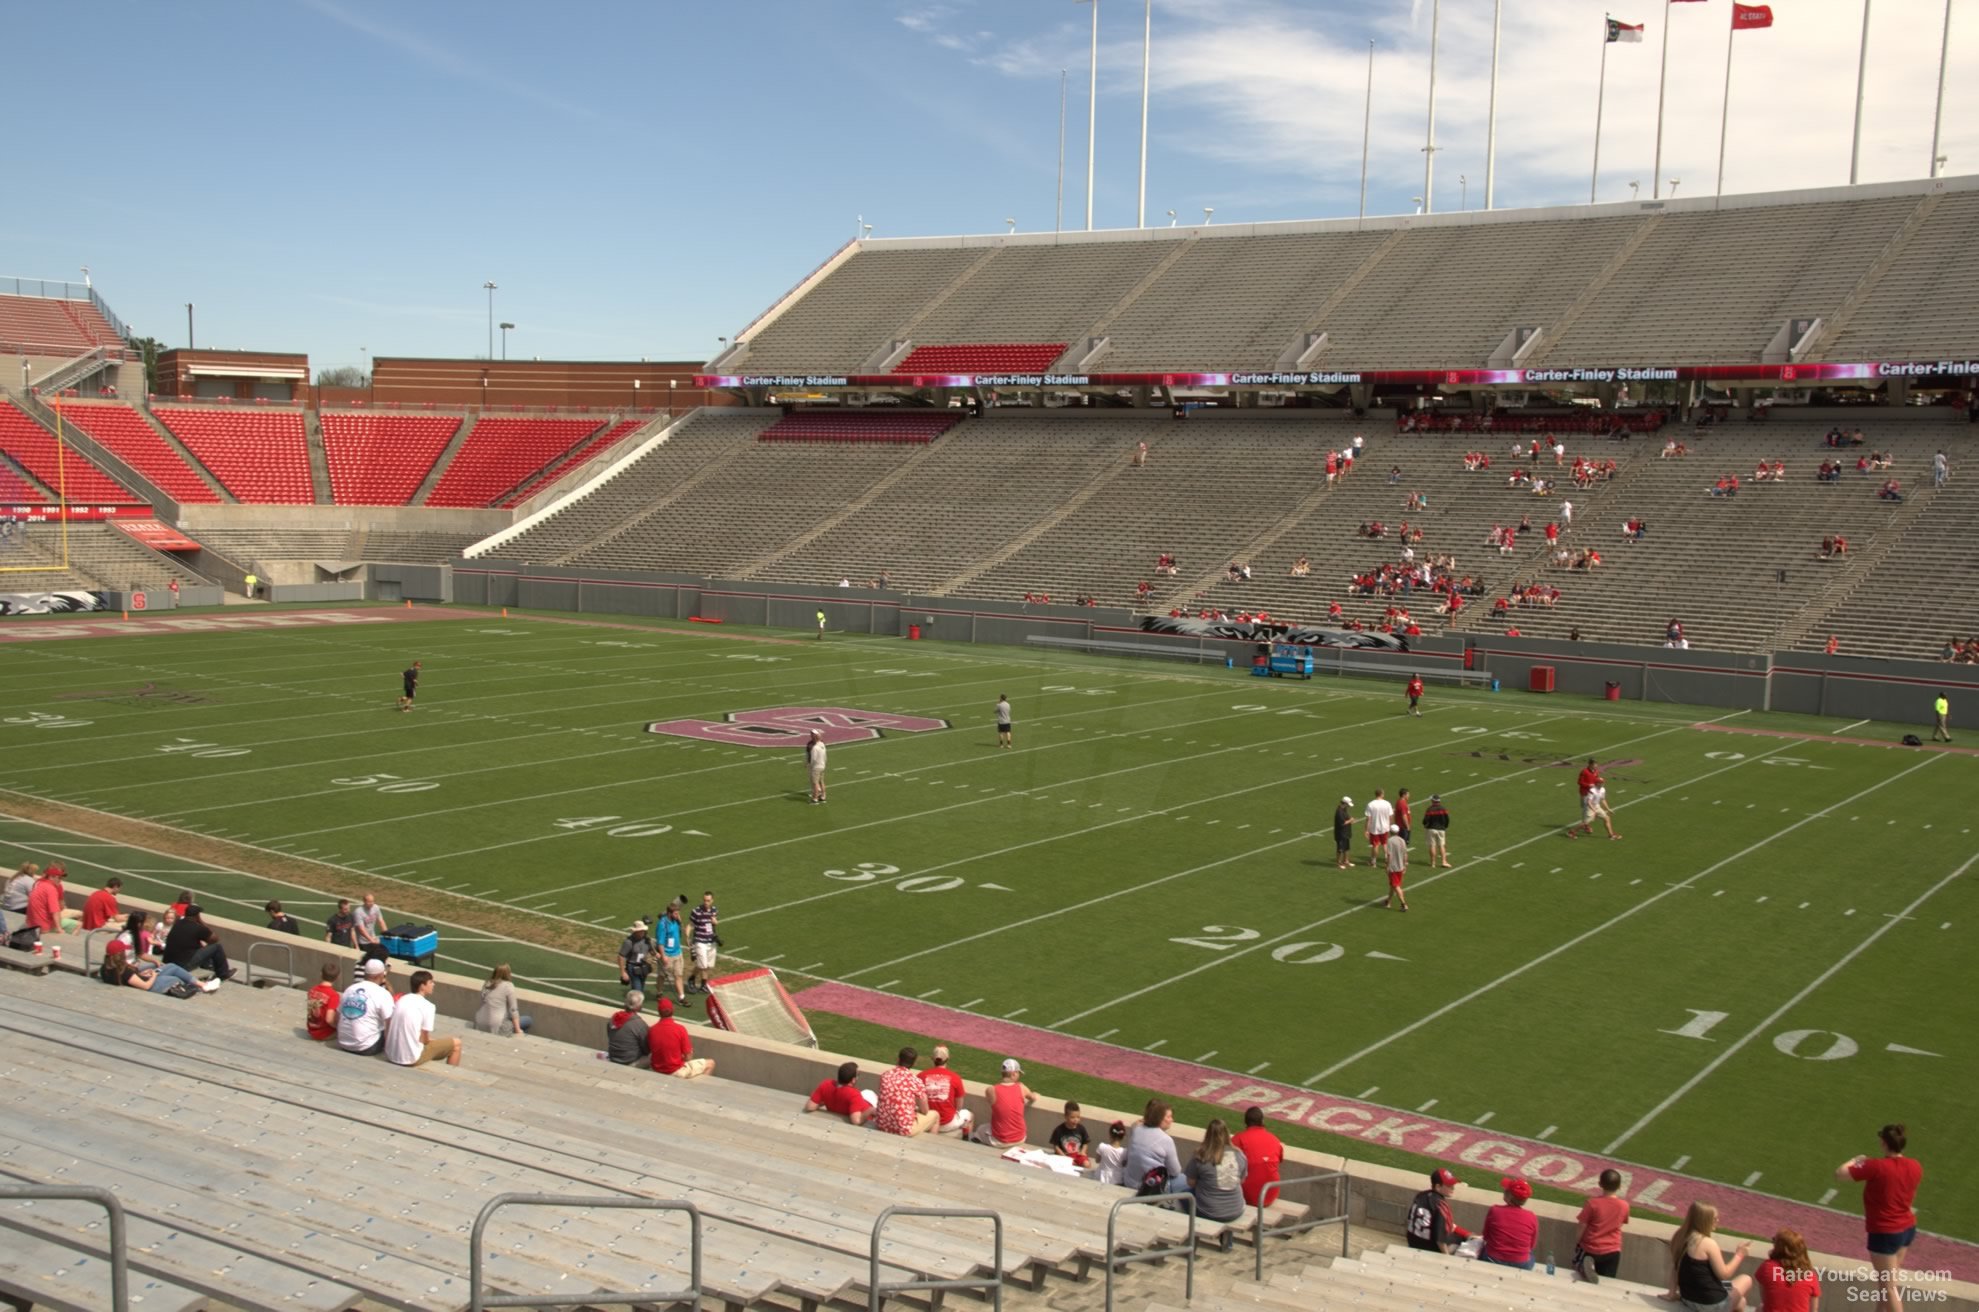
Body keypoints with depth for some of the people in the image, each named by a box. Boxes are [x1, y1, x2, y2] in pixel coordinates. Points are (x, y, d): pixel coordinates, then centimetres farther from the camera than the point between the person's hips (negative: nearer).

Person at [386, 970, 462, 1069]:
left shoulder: (402, 1000, 7)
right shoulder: (427, 1006, -12)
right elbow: (424, 1040, -11)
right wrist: (431, 1040, 13)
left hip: (391, 1055, 7)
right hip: (411, 1058, -7)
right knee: (456, 1044, 8)